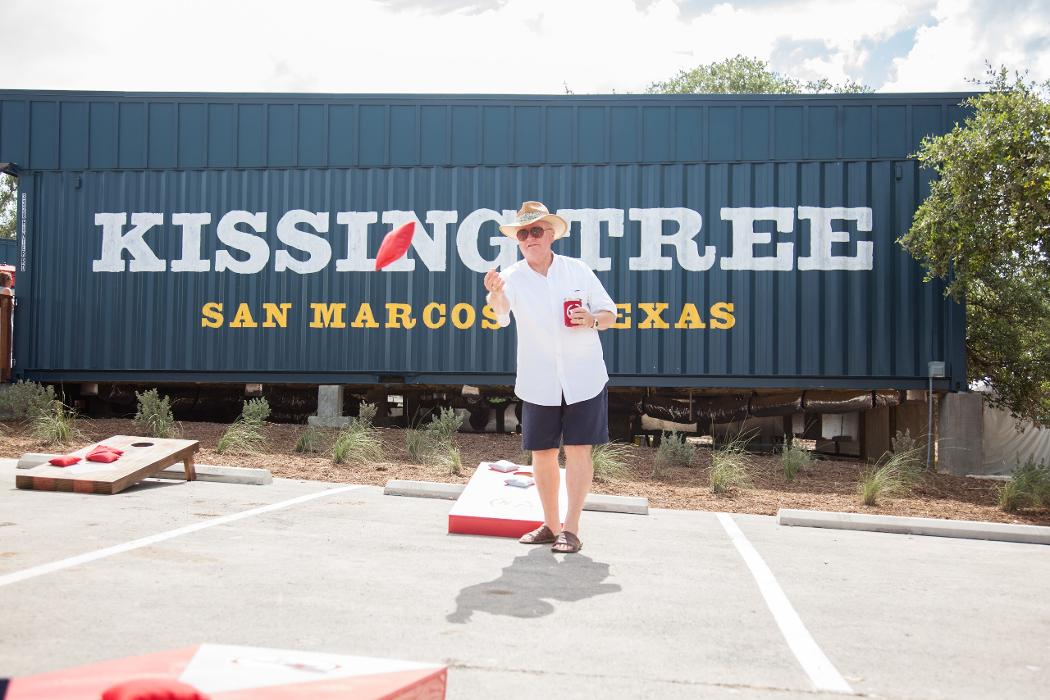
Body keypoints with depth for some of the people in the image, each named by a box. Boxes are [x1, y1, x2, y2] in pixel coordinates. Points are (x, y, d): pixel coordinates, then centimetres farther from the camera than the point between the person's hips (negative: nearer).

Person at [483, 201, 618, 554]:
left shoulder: (578, 270, -2)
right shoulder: (512, 277, -4)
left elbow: (610, 313, 6)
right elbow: (501, 314, -26)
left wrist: (591, 320, -16)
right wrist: (495, 295, -49)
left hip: (584, 378, -1)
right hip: (539, 382, 1)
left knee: (578, 450, -4)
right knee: (542, 453, 7)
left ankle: (570, 529, 2)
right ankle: (550, 525, 23)